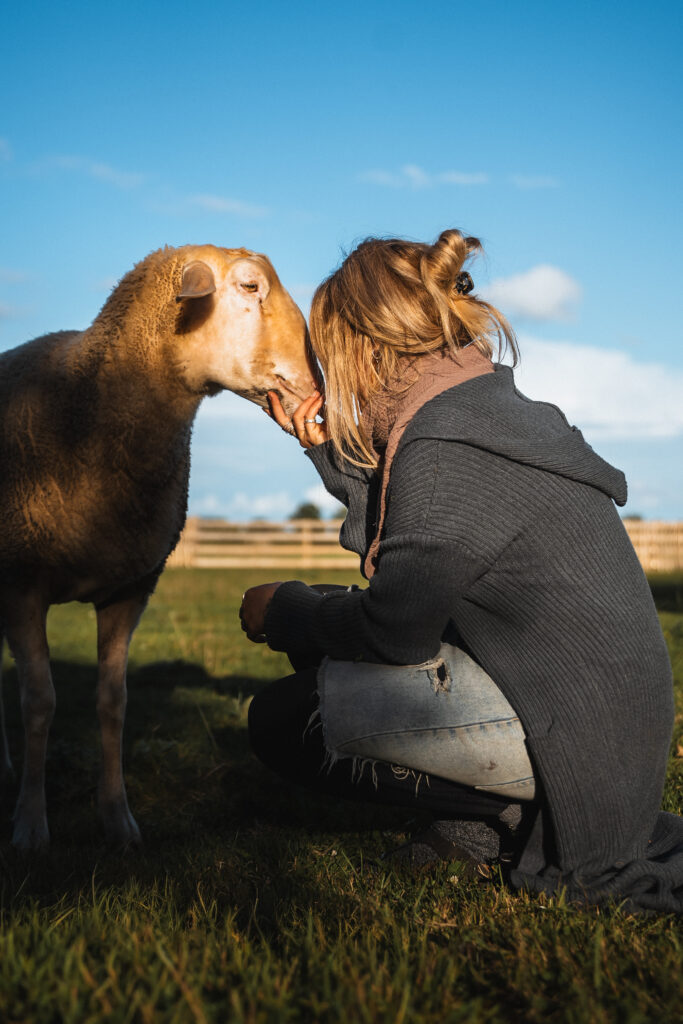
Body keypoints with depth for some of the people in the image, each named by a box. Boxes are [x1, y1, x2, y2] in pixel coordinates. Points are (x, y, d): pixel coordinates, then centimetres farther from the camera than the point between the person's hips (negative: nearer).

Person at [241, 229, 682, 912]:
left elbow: (393, 629, -18)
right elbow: (407, 539, 18)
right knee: (315, 645, 18)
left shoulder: (442, 450, -20)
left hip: (574, 734, -10)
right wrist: (330, 448, 11)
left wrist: (284, 612, 0)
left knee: (282, 723, -10)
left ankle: (505, 817, -1)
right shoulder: (490, 405, 10)